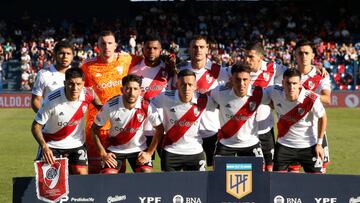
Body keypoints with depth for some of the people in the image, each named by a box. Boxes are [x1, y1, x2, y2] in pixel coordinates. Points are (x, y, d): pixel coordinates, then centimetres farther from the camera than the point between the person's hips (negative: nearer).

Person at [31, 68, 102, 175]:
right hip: (53, 145, -3)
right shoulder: (52, 100, -28)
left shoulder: (88, 94, -18)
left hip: (77, 143, 3)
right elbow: (36, 126, -23)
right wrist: (44, 146, -36)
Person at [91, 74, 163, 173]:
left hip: (138, 149, 1)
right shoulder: (111, 106, -22)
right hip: (115, 149, -1)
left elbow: (160, 129, -6)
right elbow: (94, 129, -9)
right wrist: (103, 153, -12)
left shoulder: (147, 107, -20)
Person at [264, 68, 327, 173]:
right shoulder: (275, 92, -17)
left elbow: (322, 117, -7)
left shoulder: (311, 99, -24)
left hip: (308, 146, -2)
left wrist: (319, 143, -3)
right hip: (284, 144, 2)